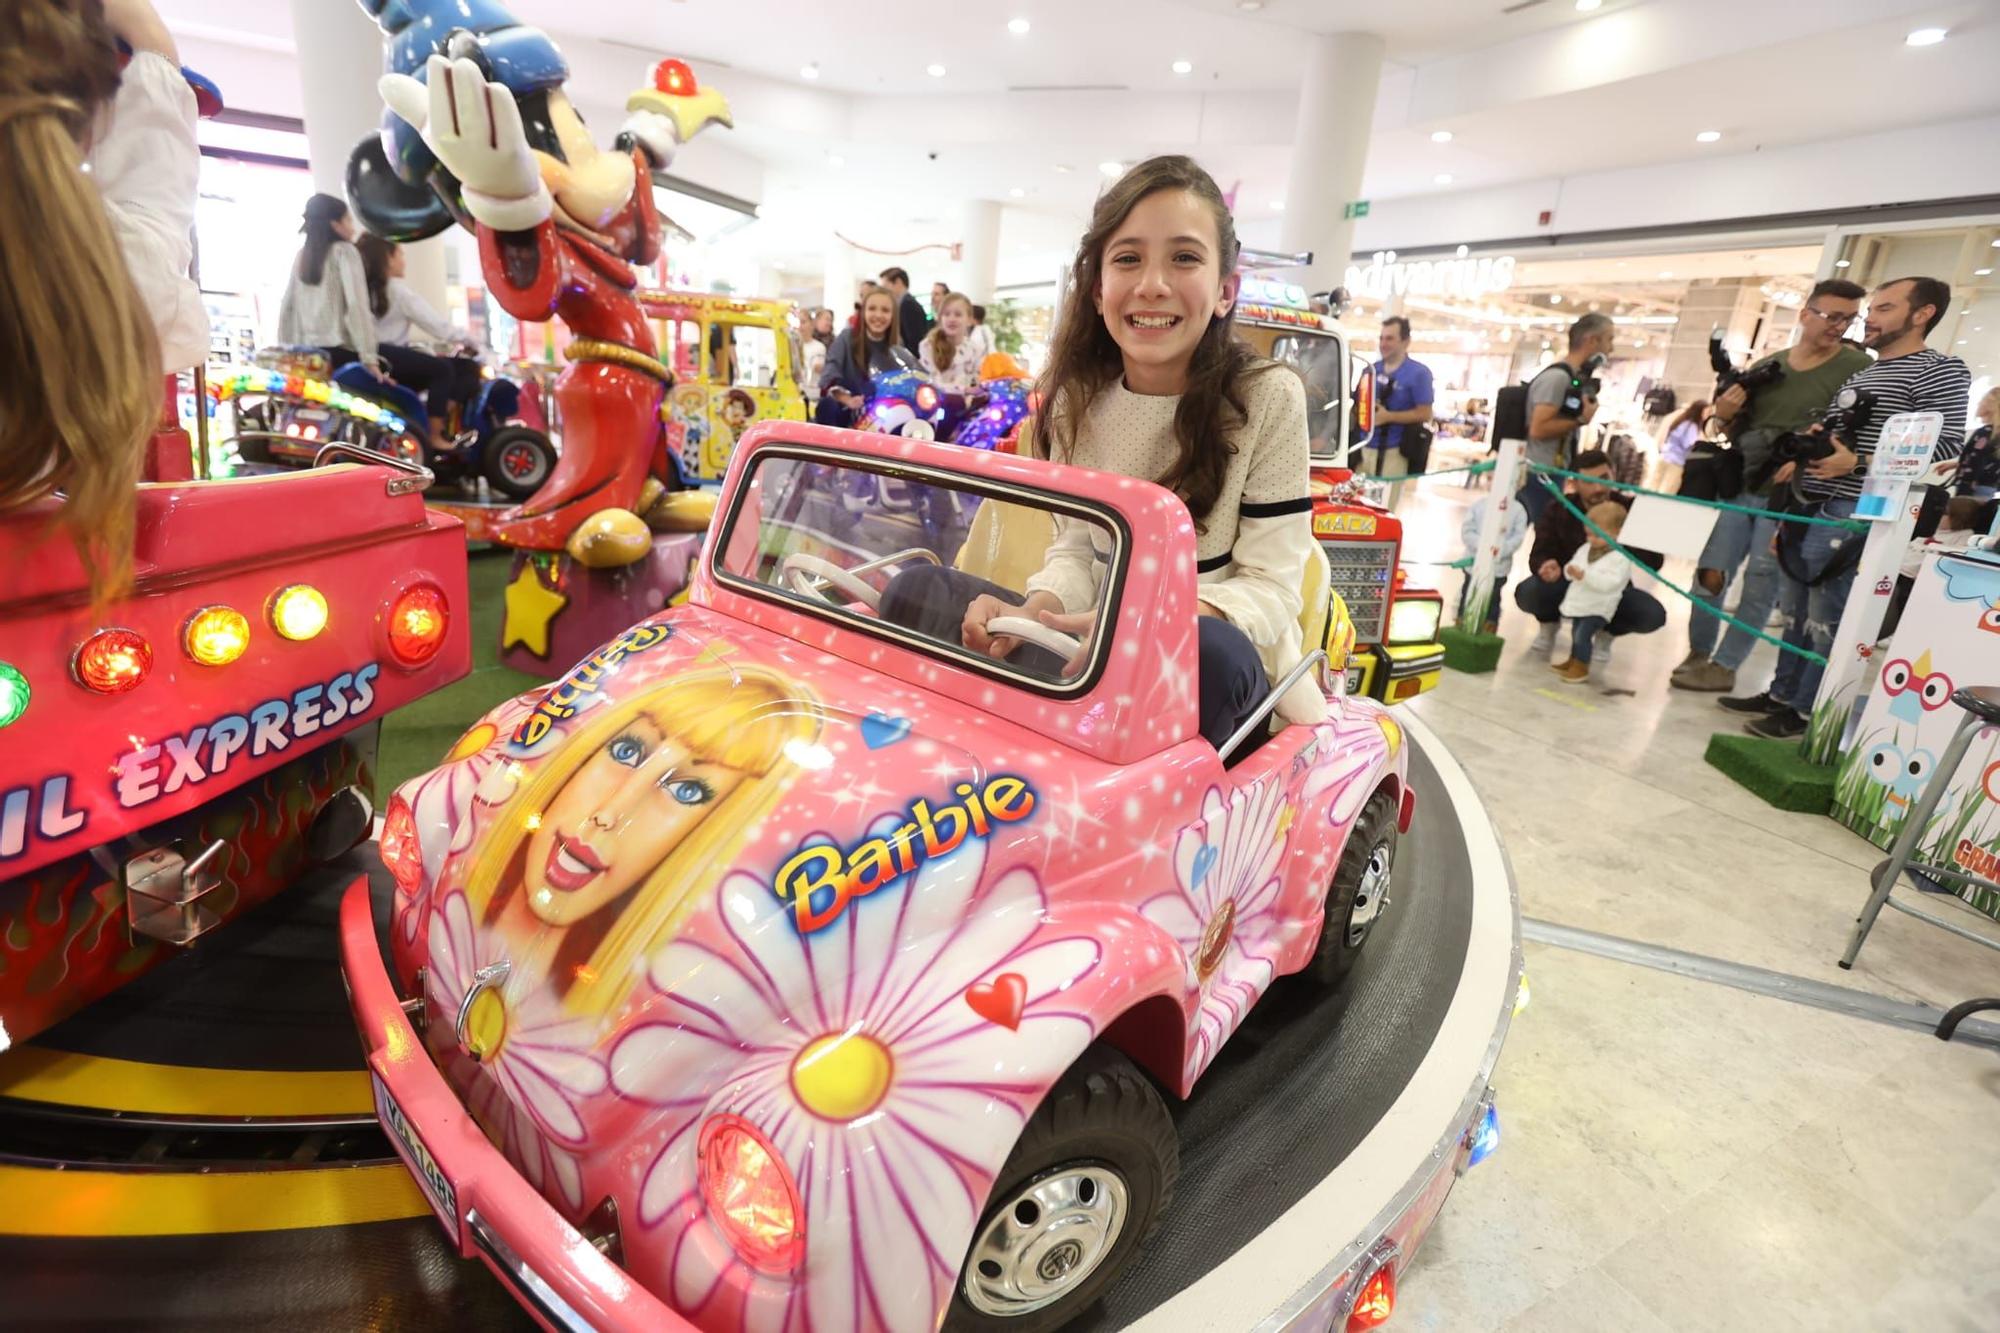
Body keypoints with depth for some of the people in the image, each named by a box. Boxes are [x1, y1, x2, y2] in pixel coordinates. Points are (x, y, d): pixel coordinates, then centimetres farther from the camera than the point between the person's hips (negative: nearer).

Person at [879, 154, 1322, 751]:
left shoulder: (1269, 398, -10)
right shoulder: (1078, 399, 2)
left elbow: (1271, 590, -13)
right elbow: (1075, 551, 3)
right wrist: (1037, 611, -21)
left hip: (1220, 680, -3)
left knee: (1213, 652, -38)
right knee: (917, 587, -9)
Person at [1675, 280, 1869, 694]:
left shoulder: (1858, 368, -3)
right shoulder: (1767, 366, 9)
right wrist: (1724, 415, -3)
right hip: (1740, 487, 4)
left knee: (1760, 587, -1)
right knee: (1709, 574, 3)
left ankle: (1724, 667, 5)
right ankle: (1698, 653, 18)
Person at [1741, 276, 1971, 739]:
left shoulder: (1940, 370, -4)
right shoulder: (1859, 377, 22)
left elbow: (1946, 445, -13)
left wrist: (1858, 464, -20)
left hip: (1849, 515, -8)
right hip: (1807, 506, 8)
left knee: (1825, 619, -5)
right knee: (1794, 611, 12)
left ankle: (1805, 711, 2)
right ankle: (1781, 694, 20)